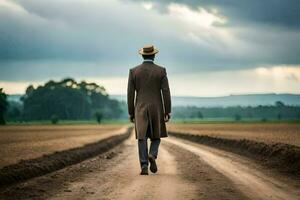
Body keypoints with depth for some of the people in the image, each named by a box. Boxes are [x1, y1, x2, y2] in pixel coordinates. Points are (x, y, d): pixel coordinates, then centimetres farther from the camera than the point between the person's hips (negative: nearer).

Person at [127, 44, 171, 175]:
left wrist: (130, 113, 7)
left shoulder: (133, 71, -1)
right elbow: (166, 92, -6)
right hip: (156, 109, 0)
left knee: (142, 138, 2)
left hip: (141, 109, 0)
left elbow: (130, 94, 0)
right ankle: (152, 155, -12)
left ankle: (144, 166, -9)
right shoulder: (161, 71, -3)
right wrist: (168, 112, -2)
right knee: (156, 136, 15)